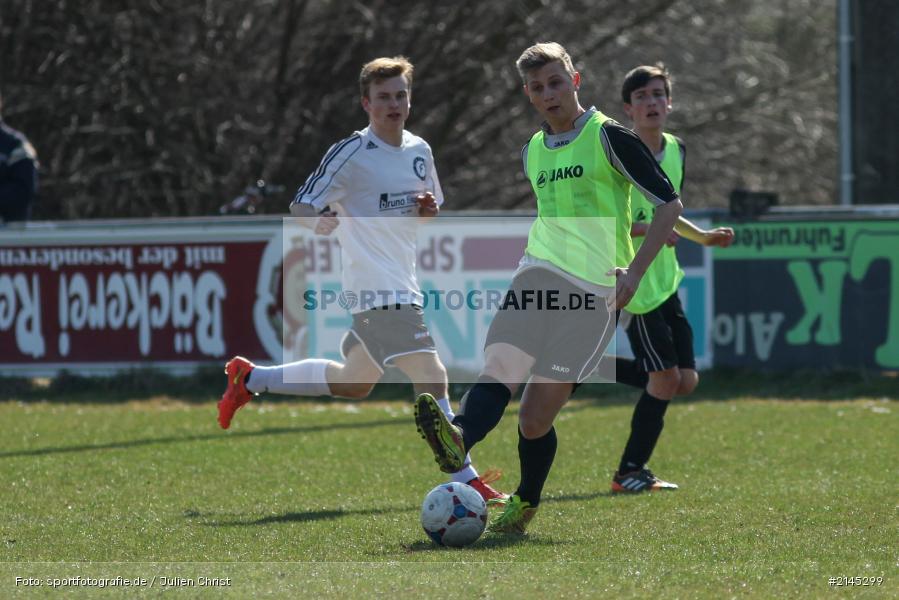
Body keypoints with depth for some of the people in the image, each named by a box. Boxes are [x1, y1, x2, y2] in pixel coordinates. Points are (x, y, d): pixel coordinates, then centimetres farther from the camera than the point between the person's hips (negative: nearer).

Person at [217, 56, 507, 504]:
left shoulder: (419, 151, 12)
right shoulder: (352, 154, -10)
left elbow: (433, 208, 26)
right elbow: (301, 208, -9)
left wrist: (430, 208, 1)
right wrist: (330, 222, -32)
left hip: (402, 286, 9)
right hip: (377, 290, -9)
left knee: (352, 384, 21)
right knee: (433, 378, -16)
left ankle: (250, 378, 32)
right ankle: (465, 479, -13)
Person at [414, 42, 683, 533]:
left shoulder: (607, 137, -2)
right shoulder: (532, 152, 18)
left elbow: (668, 203, -2)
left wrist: (633, 273, -8)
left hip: (594, 289, -5)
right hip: (539, 274, 5)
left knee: (536, 416, -7)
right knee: (499, 367, -25)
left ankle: (526, 502, 15)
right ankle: (458, 441, -51)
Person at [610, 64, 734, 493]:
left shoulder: (676, 151, 11)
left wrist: (704, 237, 14)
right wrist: (648, 229, -27)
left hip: (665, 280, 8)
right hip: (633, 282, -8)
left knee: (686, 381, 5)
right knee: (665, 379, -9)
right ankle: (630, 473, 4)